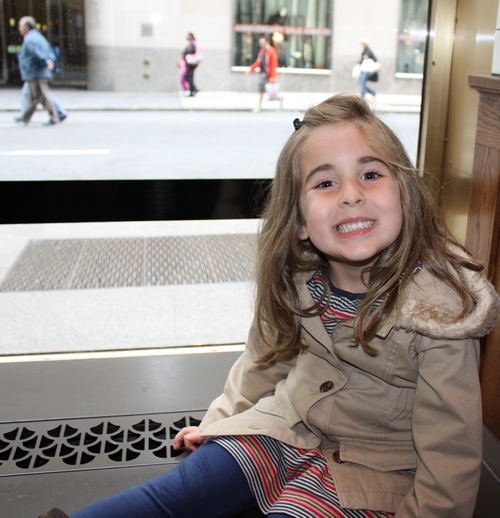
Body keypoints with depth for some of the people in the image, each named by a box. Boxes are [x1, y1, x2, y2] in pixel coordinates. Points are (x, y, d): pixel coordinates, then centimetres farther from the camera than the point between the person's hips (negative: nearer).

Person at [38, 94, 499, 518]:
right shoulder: (297, 277, -11)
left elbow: (450, 455, -17)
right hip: (284, 428, 4)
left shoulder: (440, 310, -27)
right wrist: (222, 419, 16)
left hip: (367, 471, -3)